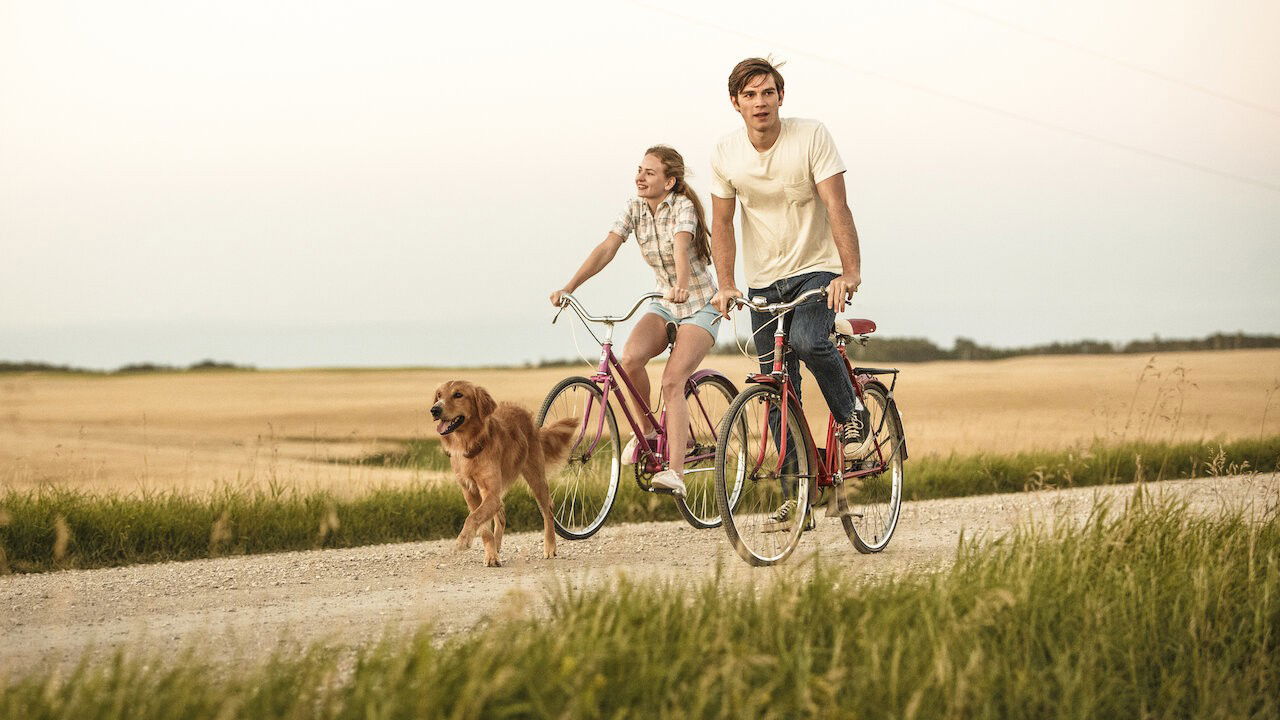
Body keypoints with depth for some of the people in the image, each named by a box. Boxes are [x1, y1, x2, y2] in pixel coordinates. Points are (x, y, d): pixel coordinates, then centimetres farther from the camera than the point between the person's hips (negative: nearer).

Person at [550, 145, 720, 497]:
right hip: (665, 304, 5)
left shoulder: (683, 207, -18)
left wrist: (681, 286, -57)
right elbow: (606, 249, -12)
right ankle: (647, 428, 0)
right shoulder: (635, 208, -2)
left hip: (699, 306, -5)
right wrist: (569, 287, -24)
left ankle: (675, 473, -27)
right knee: (630, 357, -24)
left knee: (672, 382, -23)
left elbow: (681, 247, -37)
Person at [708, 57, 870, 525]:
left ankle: (852, 413, -6)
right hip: (763, 281, 4)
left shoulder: (811, 137, -13)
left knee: (807, 340, -33)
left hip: (817, 270, -4)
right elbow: (722, 224, 3)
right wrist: (725, 286, -11)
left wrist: (850, 273, -30)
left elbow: (836, 207, -19)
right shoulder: (726, 153, -3)